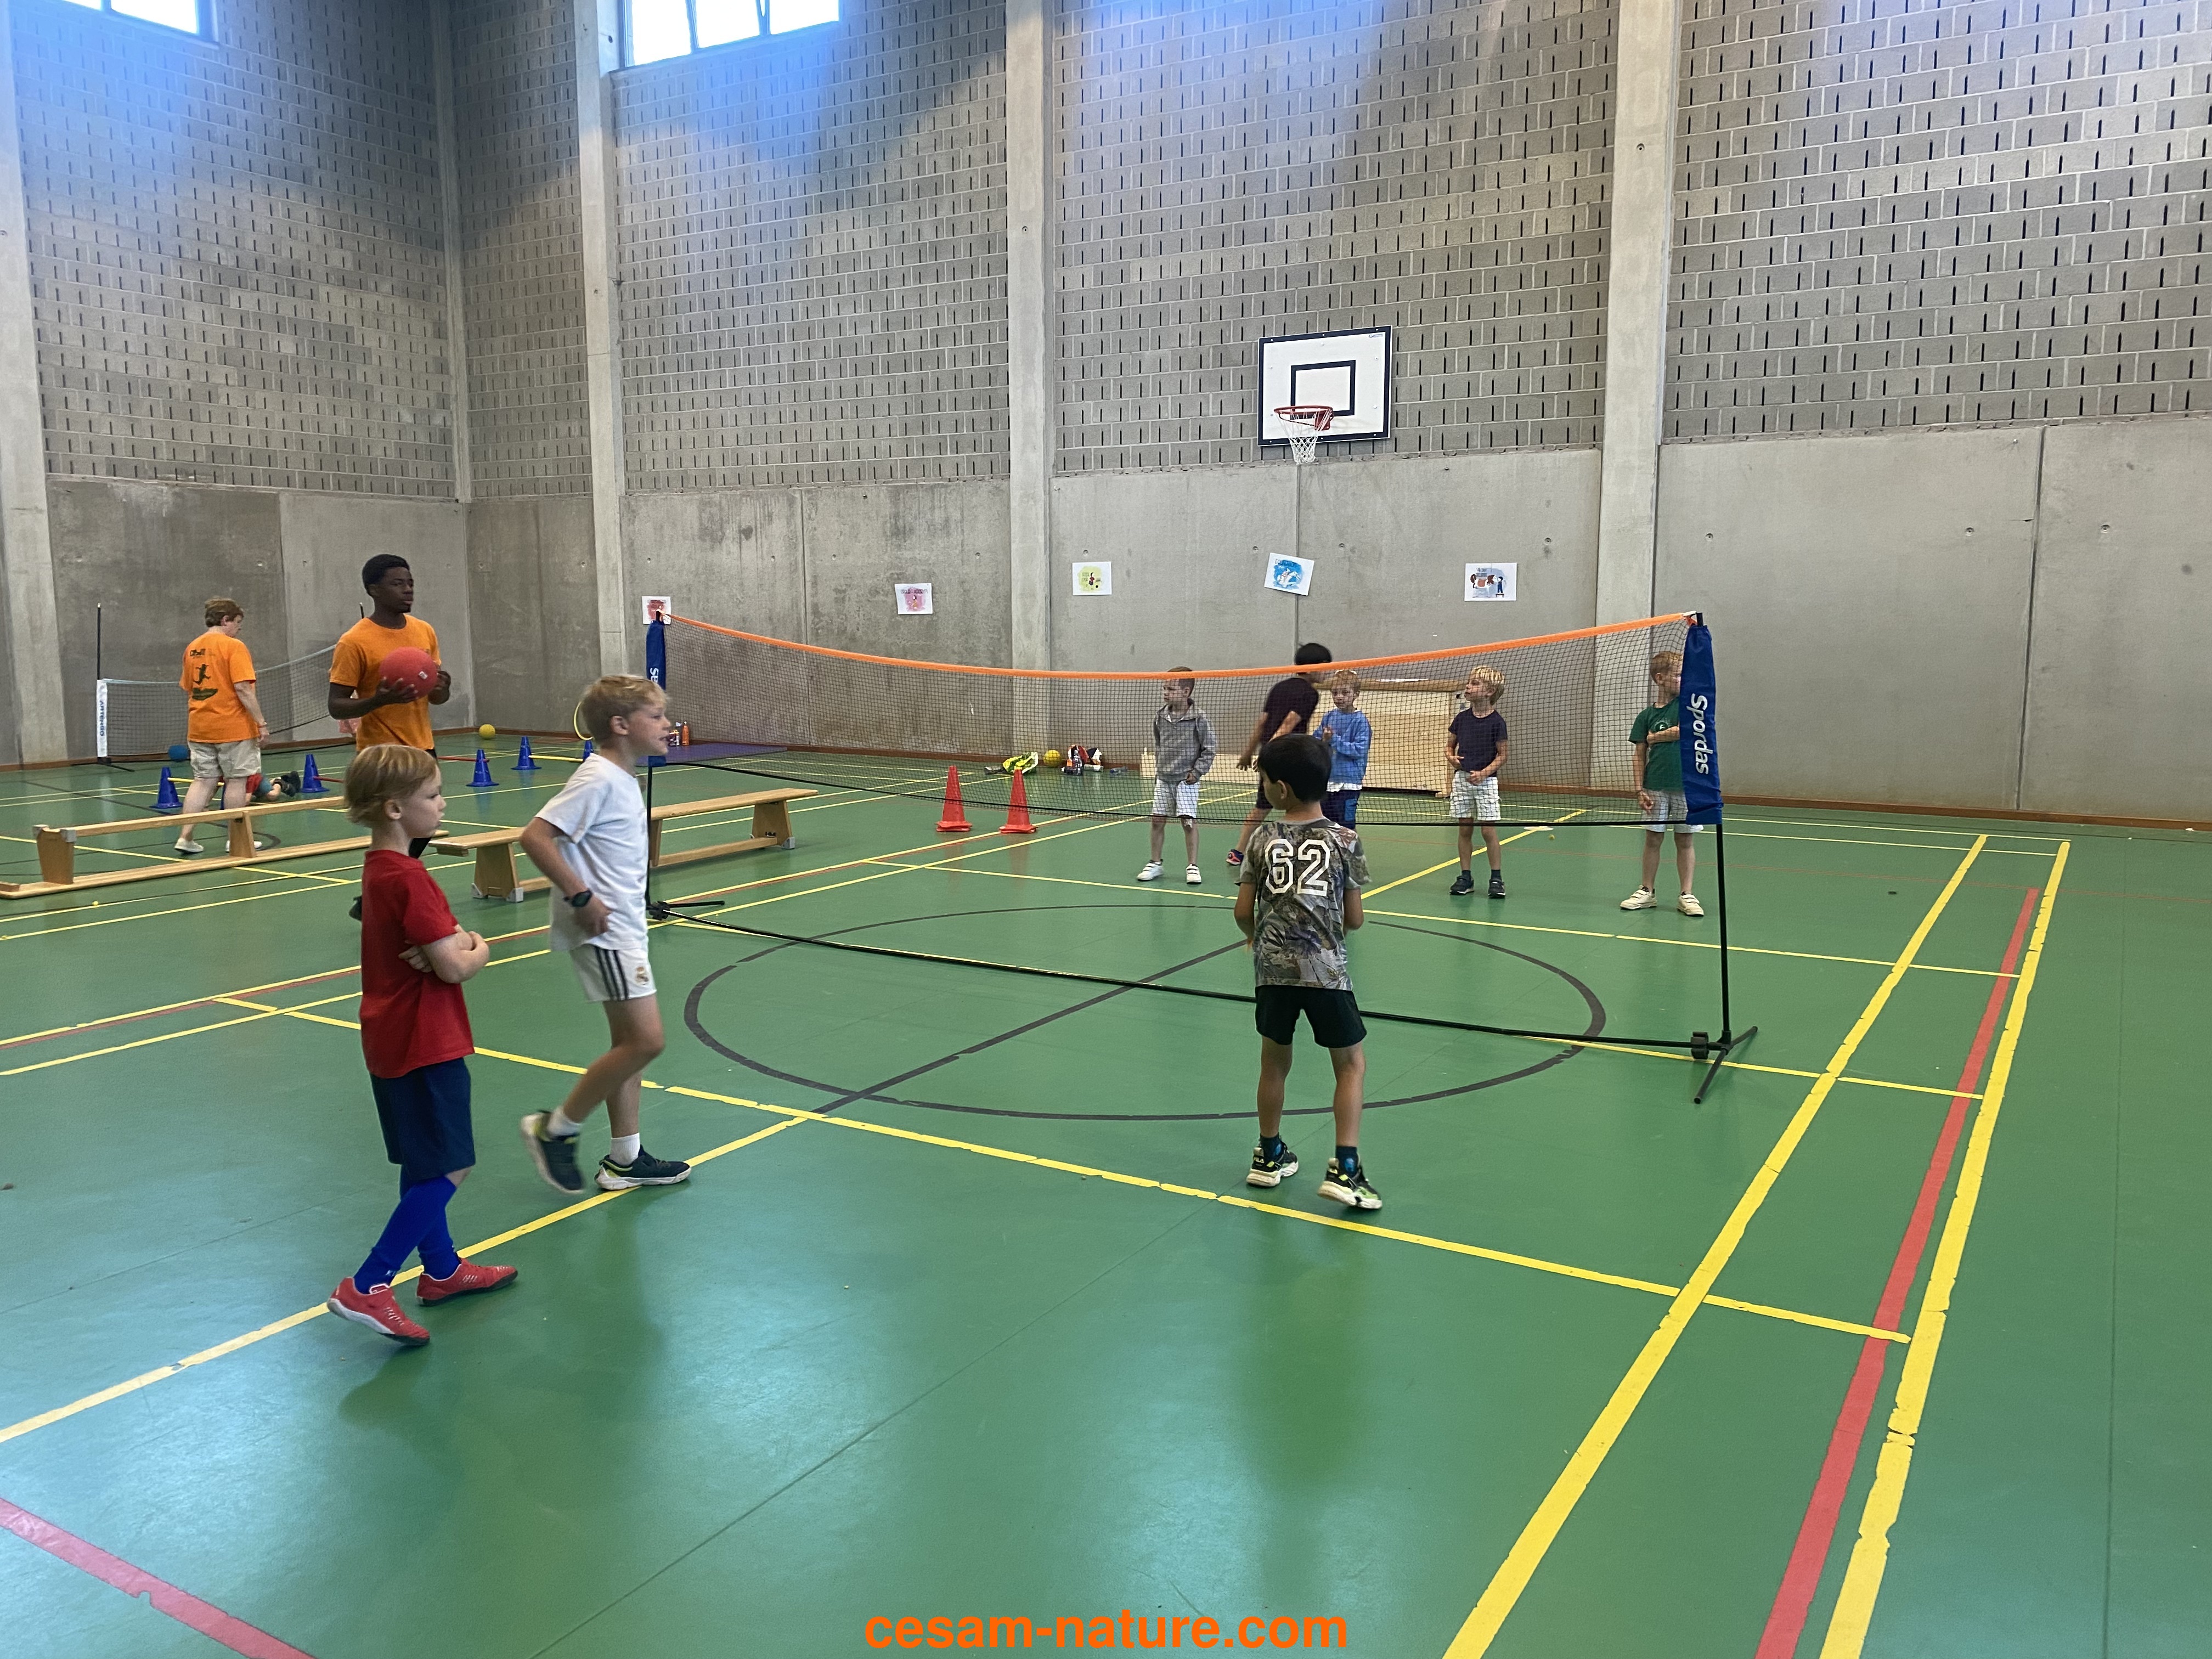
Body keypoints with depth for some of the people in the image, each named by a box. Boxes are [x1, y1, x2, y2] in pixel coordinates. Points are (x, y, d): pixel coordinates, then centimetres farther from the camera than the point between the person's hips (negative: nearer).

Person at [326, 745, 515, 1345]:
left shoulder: (379, 868, 9)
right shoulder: (408, 878, -22)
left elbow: (449, 934, 10)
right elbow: (454, 968, -23)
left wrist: (454, 943, -13)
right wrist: (476, 951, -2)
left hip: (393, 1041, 10)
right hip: (424, 1044, -10)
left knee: (424, 1166, 20)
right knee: (448, 1169, -5)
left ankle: (443, 1269, 33)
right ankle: (367, 1288, -4)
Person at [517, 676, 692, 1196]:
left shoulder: (622, 779, 12)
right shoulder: (598, 779, -17)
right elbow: (535, 837, -23)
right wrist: (580, 897, -22)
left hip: (623, 926, 10)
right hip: (603, 930, -10)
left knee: (629, 1042, 14)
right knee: (646, 1040, -11)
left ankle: (624, 1158, 23)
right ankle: (554, 1130, 4)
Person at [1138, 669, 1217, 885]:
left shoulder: (1199, 718, -11)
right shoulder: (1160, 717, 3)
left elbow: (1210, 748, -5)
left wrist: (1197, 771, -10)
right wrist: (1158, 768, 14)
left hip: (1186, 779, -5)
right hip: (1163, 778, 5)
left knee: (1189, 821, -6)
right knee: (1157, 820, 6)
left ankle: (1193, 867, 3)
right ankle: (1154, 863, 18)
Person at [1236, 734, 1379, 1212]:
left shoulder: (1264, 840, 0)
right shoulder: (1345, 840, -1)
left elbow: (1243, 912, 3)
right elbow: (1354, 919, 1)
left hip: (1272, 970, 2)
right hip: (1325, 970, -2)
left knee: (1275, 1061, 19)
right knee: (1352, 1064, 12)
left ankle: (1270, 1156, 31)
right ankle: (1345, 1168, 3)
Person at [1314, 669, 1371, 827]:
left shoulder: (1360, 720, -8)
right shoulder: (1328, 717, 8)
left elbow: (1359, 750, -16)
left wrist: (1334, 740, -18)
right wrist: (1324, 741, -13)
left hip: (1348, 782, -6)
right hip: (1326, 780, 6)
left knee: (1346, 825, -5)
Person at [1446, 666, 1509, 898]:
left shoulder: (1496, 721, -7)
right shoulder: (1461, 718, 5)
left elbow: (1502, 755, -5)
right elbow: (1450, 746, 15)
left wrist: (1484, 773, -17)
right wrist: (1452, 758, -7)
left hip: (1485, 781, -4)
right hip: (1461, 778, 4)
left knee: (1489, 830, -3)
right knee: (1465, 829, 7)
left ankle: (1497, 878, 6)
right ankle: (1466, 877, 15)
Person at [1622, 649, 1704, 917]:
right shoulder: (1647, 716, 3)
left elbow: (1684, 730, -17)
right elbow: (1640, 755, 4)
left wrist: (1654, 737, -4)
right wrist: (1640, 789, -4)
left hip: (1687, 785, -1)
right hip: (1656, 787, 1)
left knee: (1685, 839, 6)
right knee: (1653, 838, 7)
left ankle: (1687, 895, 13)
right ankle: (1647, 892, 19)